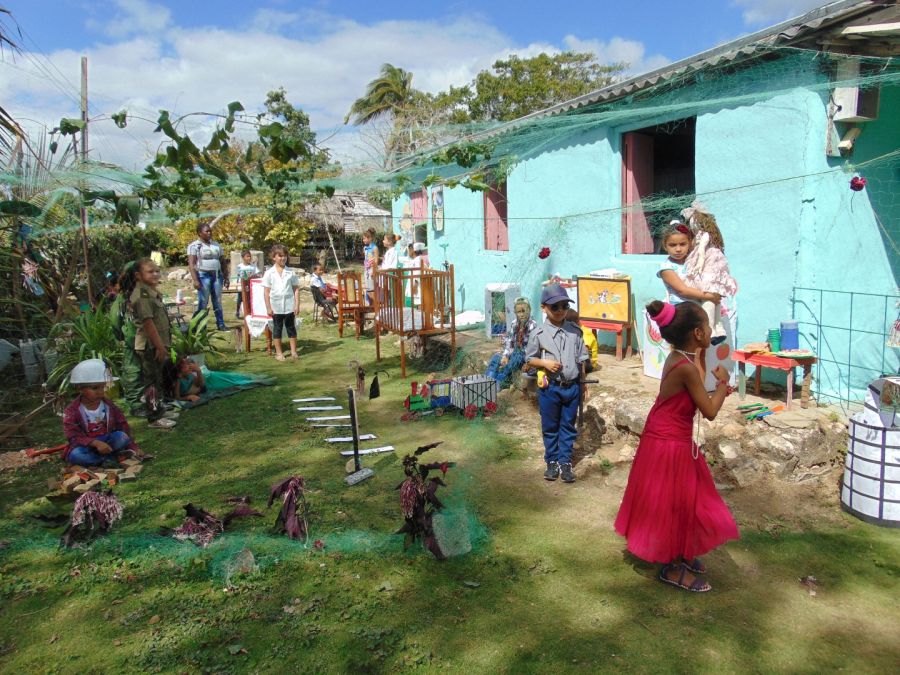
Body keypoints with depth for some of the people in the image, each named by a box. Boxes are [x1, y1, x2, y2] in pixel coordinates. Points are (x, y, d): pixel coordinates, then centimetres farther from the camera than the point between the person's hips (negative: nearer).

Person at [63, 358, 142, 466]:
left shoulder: (108, 405, 0)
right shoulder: (71, 411, -12)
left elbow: (123, 427, 2)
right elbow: (74, 437, -20)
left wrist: (132, 446, -8)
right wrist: (96, 443, -36)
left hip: (106, 442, 2)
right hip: (86, 445, -2)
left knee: (122, 436, -26)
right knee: (75, 455, -37)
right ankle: (112, 458, -27)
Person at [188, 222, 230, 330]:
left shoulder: (216, 245, 15)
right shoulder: (194, 245, -1)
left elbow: (223, 262, 18)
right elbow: (191, 263, -9)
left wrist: (226, 277, 12)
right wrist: (195, 280, -18)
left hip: (217, 275, 5)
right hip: (203, 275, -5)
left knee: (218, 301, 6)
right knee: (203, 302, -5)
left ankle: (221, 324, 10)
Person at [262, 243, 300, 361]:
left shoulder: (290, 272, 1)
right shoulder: (269, 273, -1)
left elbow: (296, 289, 3)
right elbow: (266, 291, -1)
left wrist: (297, 305, -3)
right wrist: (268, 307, -4)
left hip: (289, 306, 1)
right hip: (276, 306, -1)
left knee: (291, 327, 7)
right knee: (277, 328, 8)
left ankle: (293, 351, 15)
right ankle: (278, 352, 16)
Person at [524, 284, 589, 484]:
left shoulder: (575, 332, 2)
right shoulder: (538, 334, -7)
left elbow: (581, 359, 8)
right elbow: (529, 360, 0)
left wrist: (582, 383, 11)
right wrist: (545, 362, -18)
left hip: (572, 386, 2)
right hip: (549, 387, -2)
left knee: (568, 426, 11)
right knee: (550, 427, 10)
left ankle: (565, 462, 22)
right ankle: (552, 462, 25)